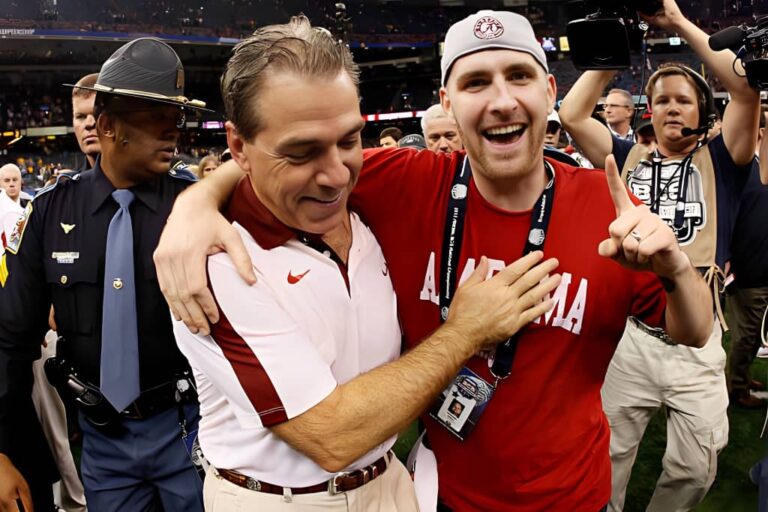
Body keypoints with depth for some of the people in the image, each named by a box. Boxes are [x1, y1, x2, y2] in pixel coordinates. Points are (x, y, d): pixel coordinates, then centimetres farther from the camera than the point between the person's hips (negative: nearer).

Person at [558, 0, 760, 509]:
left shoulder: (719, 160, 4)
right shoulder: (629, 158, 7)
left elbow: (748, 84, -11)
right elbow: (572, 114, -3)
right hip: (627, 331, 1)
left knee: (696, 469, 13)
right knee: (607, 458, 13)